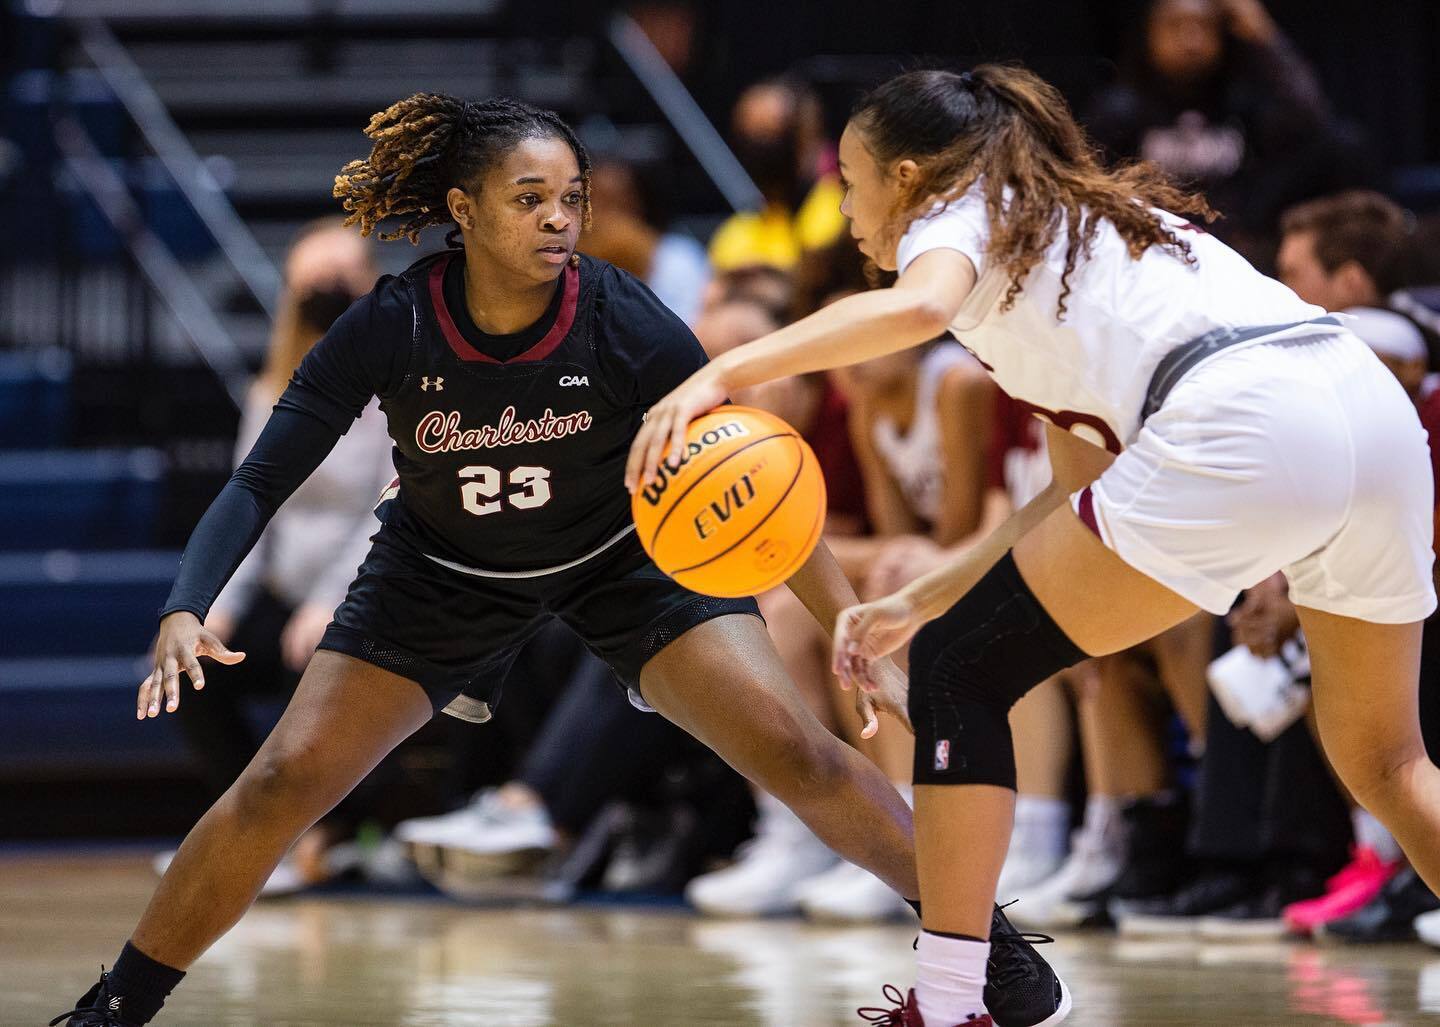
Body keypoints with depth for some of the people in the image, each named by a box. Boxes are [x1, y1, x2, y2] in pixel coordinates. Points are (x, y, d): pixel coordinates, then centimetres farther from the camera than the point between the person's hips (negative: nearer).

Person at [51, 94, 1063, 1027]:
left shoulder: (625, 324, -29)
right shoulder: (391, 328, -27)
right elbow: (260, 484, -22)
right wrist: (185, 615, -39)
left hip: (623, 557, 0)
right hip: (445, 571, 1)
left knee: (796, 753, -15)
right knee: (283, 783, -10)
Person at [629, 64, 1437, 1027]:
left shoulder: (955, 215, 11)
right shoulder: (1074, 220, 35)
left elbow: (919, 305, -17)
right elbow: (1086, 489, 33)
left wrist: (722, 372, -19)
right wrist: (917, 601, 32)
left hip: (1239, 431, -8)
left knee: (959, 668, 4)